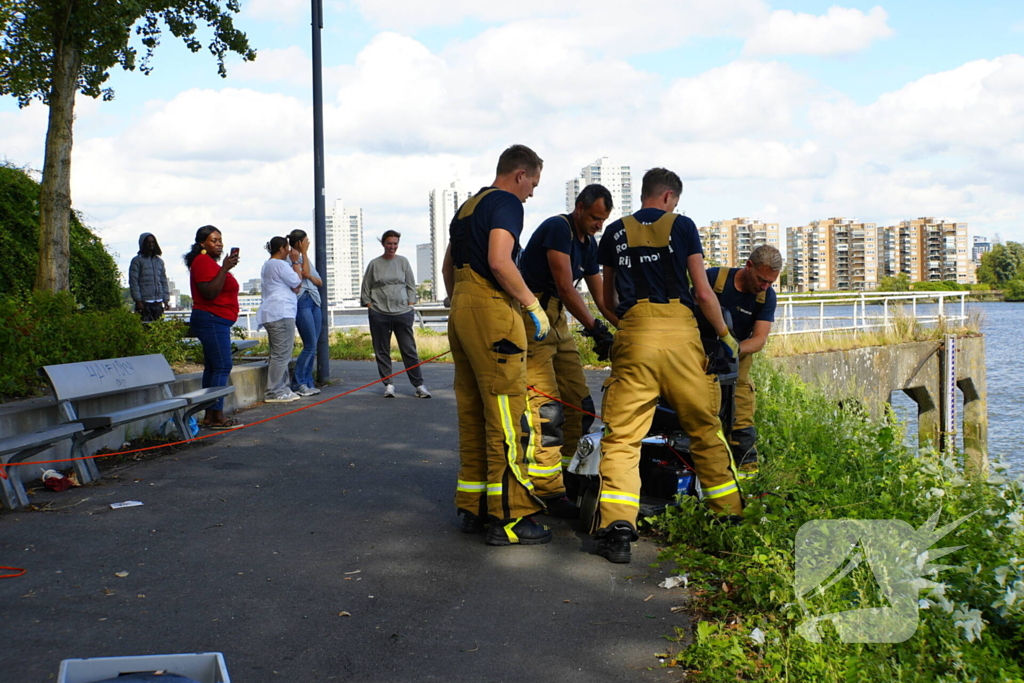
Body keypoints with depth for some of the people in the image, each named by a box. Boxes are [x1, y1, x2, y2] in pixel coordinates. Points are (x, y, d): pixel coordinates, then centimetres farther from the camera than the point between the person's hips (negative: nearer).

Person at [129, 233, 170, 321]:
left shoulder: (159, 261, 17)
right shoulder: (137, 261, 1)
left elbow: (164, 281, 18)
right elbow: (133, 282, -4)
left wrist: (166, 299, 9)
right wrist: (138, 300, -11)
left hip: (158, 302, 5)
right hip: (144, 302, -5)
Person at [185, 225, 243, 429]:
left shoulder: (210, 262, 21)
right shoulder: (203, 261, -12)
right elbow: (210, 292, -24)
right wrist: (225, 269, -24)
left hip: (216, 321, 11)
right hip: (212, 320, -11)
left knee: (212, 367, 9)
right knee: (222, 367, -13)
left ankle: (210, 415, 10)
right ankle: (217, 416, -14)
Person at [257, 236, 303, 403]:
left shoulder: (267, 265, 23)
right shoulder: (280, 265, -10)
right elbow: (297, 283, -5)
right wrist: (295, 262, 5)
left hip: (272, 313, 11)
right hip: (281, 313, -11)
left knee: (279, 354, 13)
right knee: (281, 354, -9)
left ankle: (282, 389, 15)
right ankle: (274, 392, -10)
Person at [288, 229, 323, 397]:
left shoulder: (305, 259, 22)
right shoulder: (291, 259, -4)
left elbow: (319, 281, 17)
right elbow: (305, 272, -17)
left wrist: (309, 277, -4)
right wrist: (304, 253, -6)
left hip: (314, 302, 8)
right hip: (302, 303, -8)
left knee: (313, 347, 6)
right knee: (310, 346, -10)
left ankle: (308, 383, 11)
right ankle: (298, 384, -3)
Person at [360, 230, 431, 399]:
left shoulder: (403, 262, 9)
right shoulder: (374, 264, 6)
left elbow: (411, 286, 11)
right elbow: (366, 288, 9)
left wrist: (410, 306, 2)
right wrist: (370, 306, 0)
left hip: (402, 313, 0)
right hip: (379, 314, 0)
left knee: (409, 350, 0)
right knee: (382, 351, 2)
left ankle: (418, 385, 4)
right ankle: (388, 384, 11)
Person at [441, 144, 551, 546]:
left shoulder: (468, 207, 22)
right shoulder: (506, 203, -6)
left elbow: (448, 266, 26)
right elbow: (499, 261, -20)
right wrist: (533, 305, -13)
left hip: (460, 309, 10)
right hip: (491, 310, -10)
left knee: (472, 414, 12)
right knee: (507, 417, -8)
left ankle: (473, 508, 17)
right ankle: (509, 517, -7)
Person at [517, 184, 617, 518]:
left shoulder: (588, 243, 14)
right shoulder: (558, 228, -13)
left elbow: (601, 297, 16)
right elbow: (565, 287, -20)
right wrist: (595, 329, -23)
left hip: (558, 320, 10)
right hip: (532, 316, -10)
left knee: (579, 405, 7)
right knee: (546, 408, -15)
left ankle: (567, 475, 15)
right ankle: (549, 491, -13)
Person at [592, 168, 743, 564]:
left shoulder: (615, 233, 17)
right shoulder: (681, 226, 10)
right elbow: (704, 294, 7)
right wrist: (725, 336, 19)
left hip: (634, 336, 1)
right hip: (679, 333, -1)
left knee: (622, 437, -1)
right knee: (706, 430, 11)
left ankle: (616, 526, -14)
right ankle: (729, 516, 19)